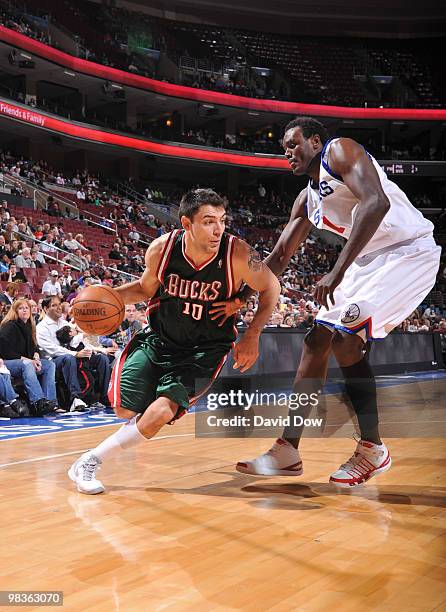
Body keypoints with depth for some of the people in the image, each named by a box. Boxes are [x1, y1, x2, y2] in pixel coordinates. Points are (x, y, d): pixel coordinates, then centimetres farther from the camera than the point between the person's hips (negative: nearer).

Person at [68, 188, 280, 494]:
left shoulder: (237, 253, -23)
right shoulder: (162, 249, -16)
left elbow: (271, 288, -6)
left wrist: (252, 336, -12)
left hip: (204, 350, -2)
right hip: (159, 339, 2)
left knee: (162, 412, -20)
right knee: (125, 409, -2)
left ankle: (90, 461, 1)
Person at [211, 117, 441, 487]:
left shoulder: (340, 151, -10)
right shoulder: (308, 200, 16)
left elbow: (376, 202, -28)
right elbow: (279, 257, 22)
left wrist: (338, 271, -32)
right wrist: (241, 299, 16)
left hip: (410, 251, -9)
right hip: (370, 261, 9)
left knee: (345, 336, -21)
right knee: (316, 339, 3)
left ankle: (372, 450, -5)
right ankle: (288, 450, 8)